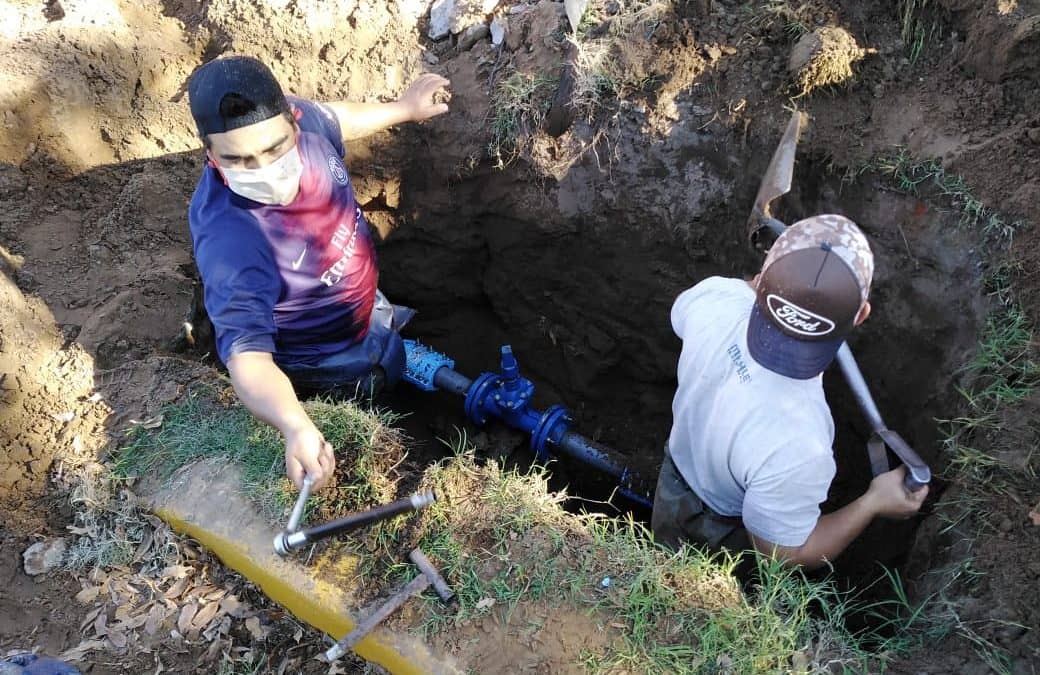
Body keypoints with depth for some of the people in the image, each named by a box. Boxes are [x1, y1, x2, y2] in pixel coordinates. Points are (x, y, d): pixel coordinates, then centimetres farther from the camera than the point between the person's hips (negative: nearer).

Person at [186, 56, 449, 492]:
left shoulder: (301, 119, -26)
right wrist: (296, 428, -70)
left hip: (370, 310, 5)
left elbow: (335, 121, 0)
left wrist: (403, 109, 13)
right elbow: (248, 355, -51)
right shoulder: (229, 239, -45)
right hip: (328, 368, -5)